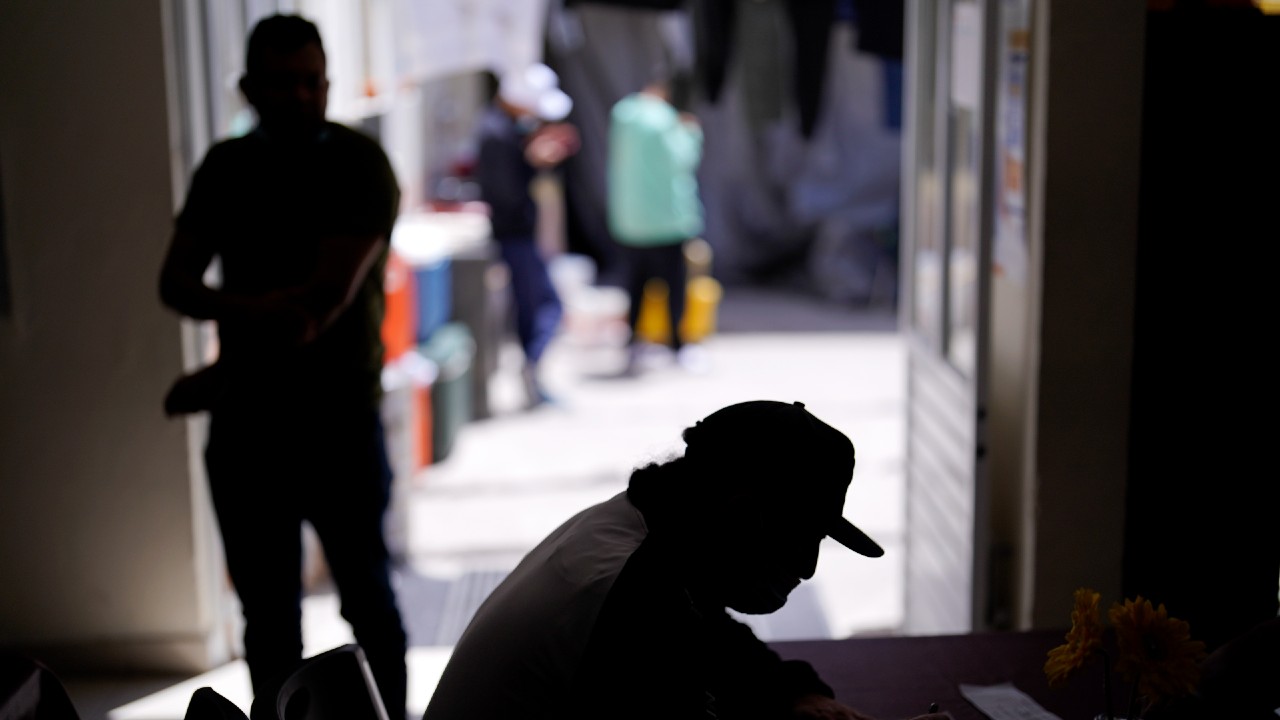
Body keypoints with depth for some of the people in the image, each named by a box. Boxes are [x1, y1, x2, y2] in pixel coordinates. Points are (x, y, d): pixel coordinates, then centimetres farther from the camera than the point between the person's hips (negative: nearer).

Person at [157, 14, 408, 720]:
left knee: (366, 597, 7)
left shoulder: (359, 165, -7)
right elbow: (175, 281, 3)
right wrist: (248, 310, -19)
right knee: (267, 613, 11)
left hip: (339, 420, -4)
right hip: (245, 423, 4)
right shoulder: (225, 166, 10)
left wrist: (217, 377, -10)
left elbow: (329, 298, -16)